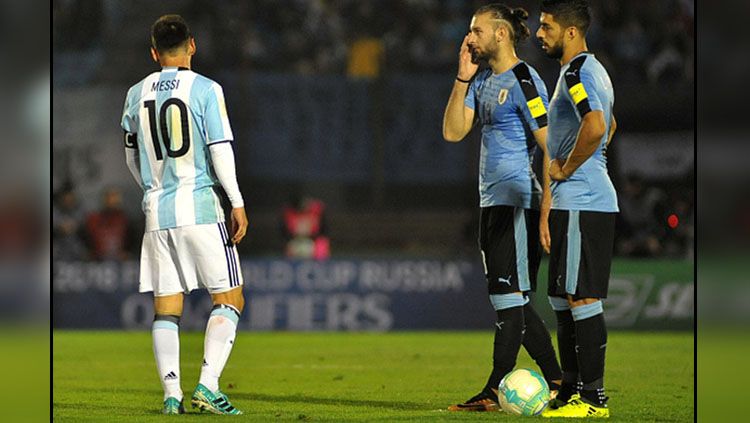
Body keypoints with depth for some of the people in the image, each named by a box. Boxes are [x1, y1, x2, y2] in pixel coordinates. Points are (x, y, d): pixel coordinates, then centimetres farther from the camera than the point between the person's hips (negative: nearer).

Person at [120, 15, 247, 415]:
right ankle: (207, 385, -11)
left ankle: (171, 393, -1)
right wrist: (237, 203, -5)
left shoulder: (136, 94, 10)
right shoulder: (205, 89, -5)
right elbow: (220, 150, -10)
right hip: (200, 206, -4)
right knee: (228, 300, 2)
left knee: (166, 308, 7)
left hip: (156, 210, 4)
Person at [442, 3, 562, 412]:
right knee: (511, 299, 11)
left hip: (518, 201, -10)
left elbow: (550, 148, -14)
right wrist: (463, 76, 2)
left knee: (508, 295, -7)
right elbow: (453, 132, 9)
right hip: (491, 200, 10)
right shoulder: (483, 80, 15)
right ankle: (557, 381, 16)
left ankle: (494, 391, -5)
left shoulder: (523, 81, -11)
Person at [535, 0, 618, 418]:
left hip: (580, 205, -11)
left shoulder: (577, 73, -15)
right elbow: (609, 127, 33)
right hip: (590, 199, 11)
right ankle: (572, 389, 19)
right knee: (564, 298, 14)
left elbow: (595, 126, -32)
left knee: (582, 299, -9)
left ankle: (593, 397, -7)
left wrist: (566, 169, -19)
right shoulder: (594, 70, 18)